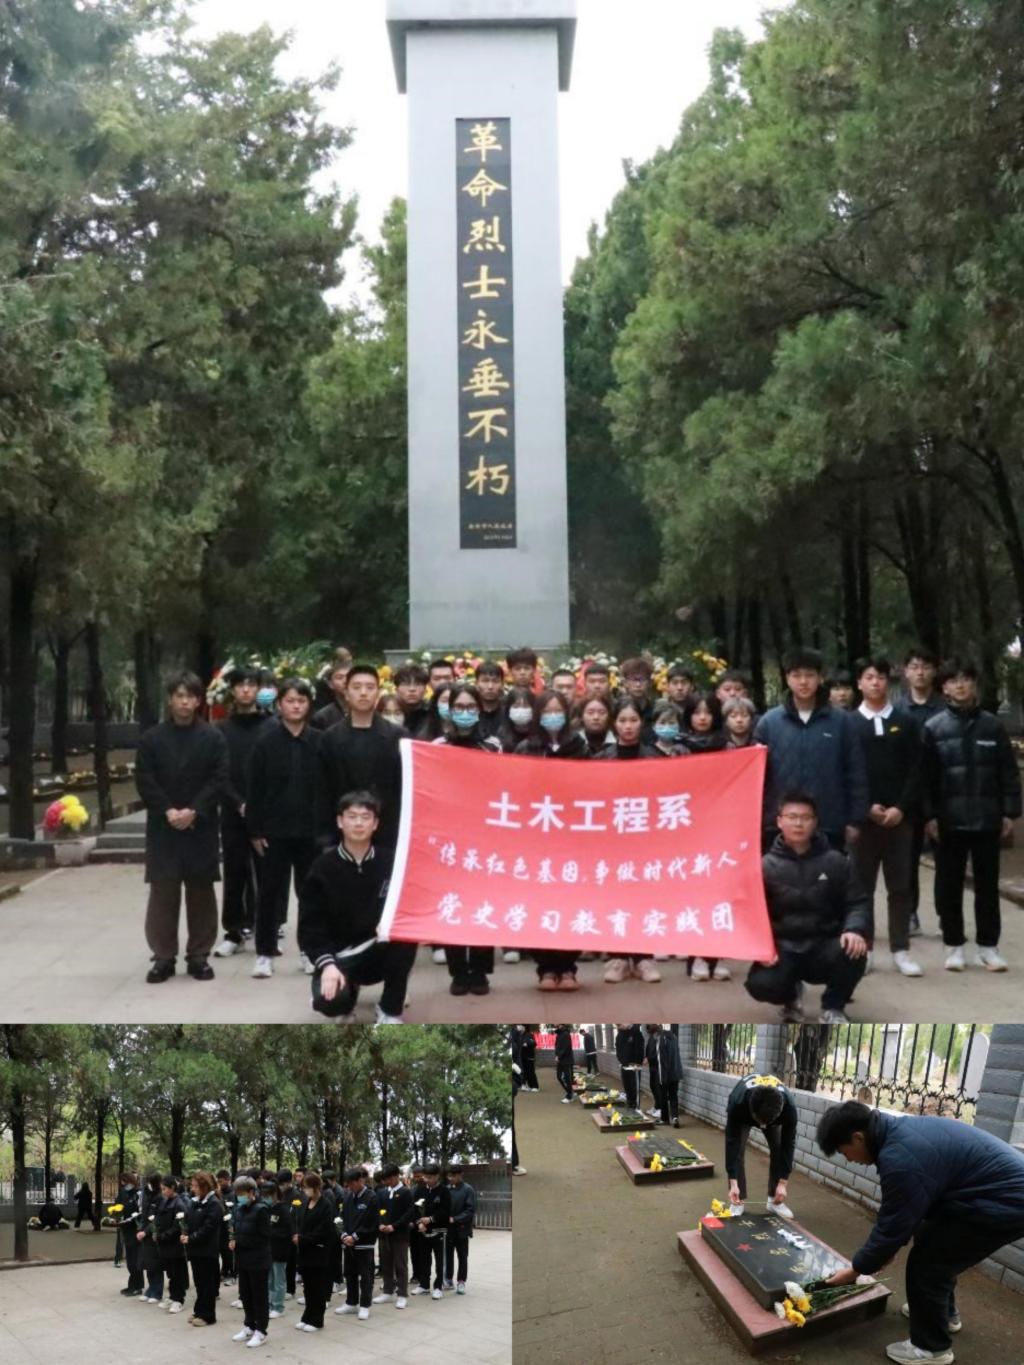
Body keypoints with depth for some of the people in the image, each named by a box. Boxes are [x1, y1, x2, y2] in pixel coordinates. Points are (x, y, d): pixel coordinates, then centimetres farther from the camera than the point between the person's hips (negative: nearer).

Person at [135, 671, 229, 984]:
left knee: (201, 892, 5)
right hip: (162, 826, 0)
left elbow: (219, 779, -4)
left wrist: (193, 811, -15)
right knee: (163, 892, 2)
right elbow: (144, 780, -1)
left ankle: (199, 956, 14)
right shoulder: (152, 738, 5)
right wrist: (167, 811, -13)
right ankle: (163, 956, 10)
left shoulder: (213, 737, 2)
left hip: (201, 826, 0)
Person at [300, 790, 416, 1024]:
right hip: (338, 955, -1)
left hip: (378, 949, 1)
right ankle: (349, 990, 11)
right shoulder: (324, 867, -6)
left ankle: (390, 1010, -8)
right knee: (330, 1000, -31)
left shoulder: (389, 862, -3)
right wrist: (326, 963, -23)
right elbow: (309, 924, -8)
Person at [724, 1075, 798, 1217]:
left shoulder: (788, 1107, -42)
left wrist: (783, 1183, -29)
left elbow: (788, 1144, -29)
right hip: (742, 1112, -1)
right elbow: (732, 1143, -37)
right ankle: (738, 1201, -2)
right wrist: (733, 1183, -38)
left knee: (779, 1150, -10)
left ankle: (775, 1200, 7)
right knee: (737, 1150, -15)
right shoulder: (737, 1104, -46)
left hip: (772, 1113, 1)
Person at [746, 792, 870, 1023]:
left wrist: (855, 929, -19)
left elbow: (857, 902, 3)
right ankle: (790, 995, 12)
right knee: (760, 984, -30)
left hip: (825, 947, 1)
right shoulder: (766, 866, 0)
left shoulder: (835, 862, 4)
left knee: (853, 951, -32)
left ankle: (833, 1007, 0)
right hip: (783, 949, -1)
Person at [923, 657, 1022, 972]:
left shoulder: (992, 725, 4)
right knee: (949, 887, 6)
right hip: (948, 821, -1)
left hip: (987, 820, 1)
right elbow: (925, 777, -2)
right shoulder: (933, 728, 0)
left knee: (987, 886, 8)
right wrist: (929, 816, -8)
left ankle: (988, 945, 18)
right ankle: (954, 945, 17)